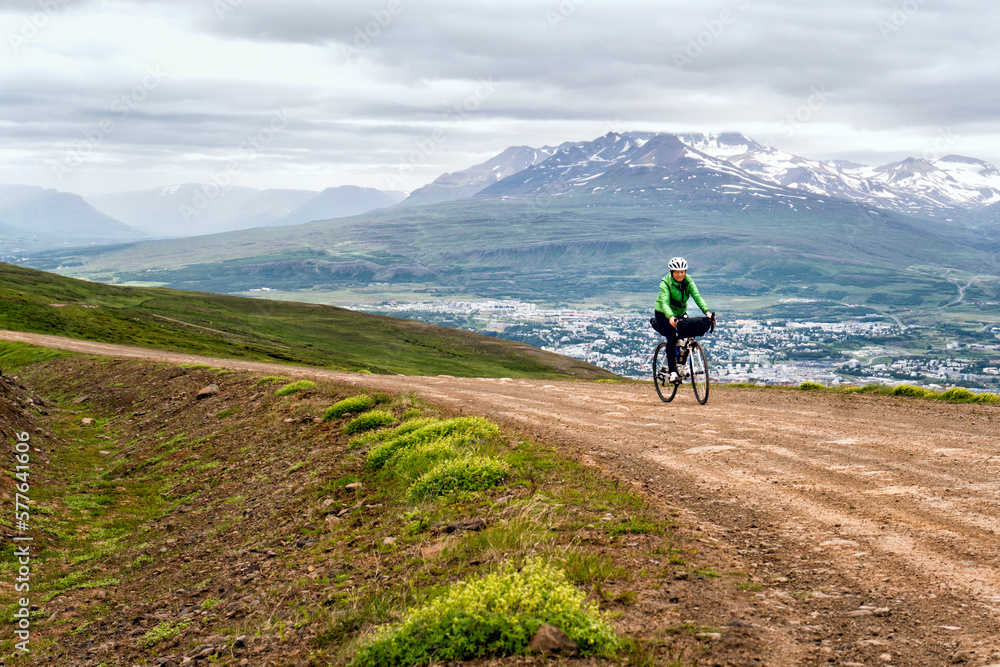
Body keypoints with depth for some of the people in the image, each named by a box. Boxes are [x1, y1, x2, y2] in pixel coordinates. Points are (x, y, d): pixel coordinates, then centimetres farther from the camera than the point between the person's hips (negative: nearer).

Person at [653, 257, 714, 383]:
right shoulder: (665, 283, -22)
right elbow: (664, 302, -35)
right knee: (672, 337, -25)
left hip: (680, 314, 5)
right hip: (663, 315, -5)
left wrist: (707, 311, -40)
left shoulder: (688, 281, -10)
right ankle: (672, 372, -20)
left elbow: (697, 296, -23)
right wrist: (670, 317, -54)